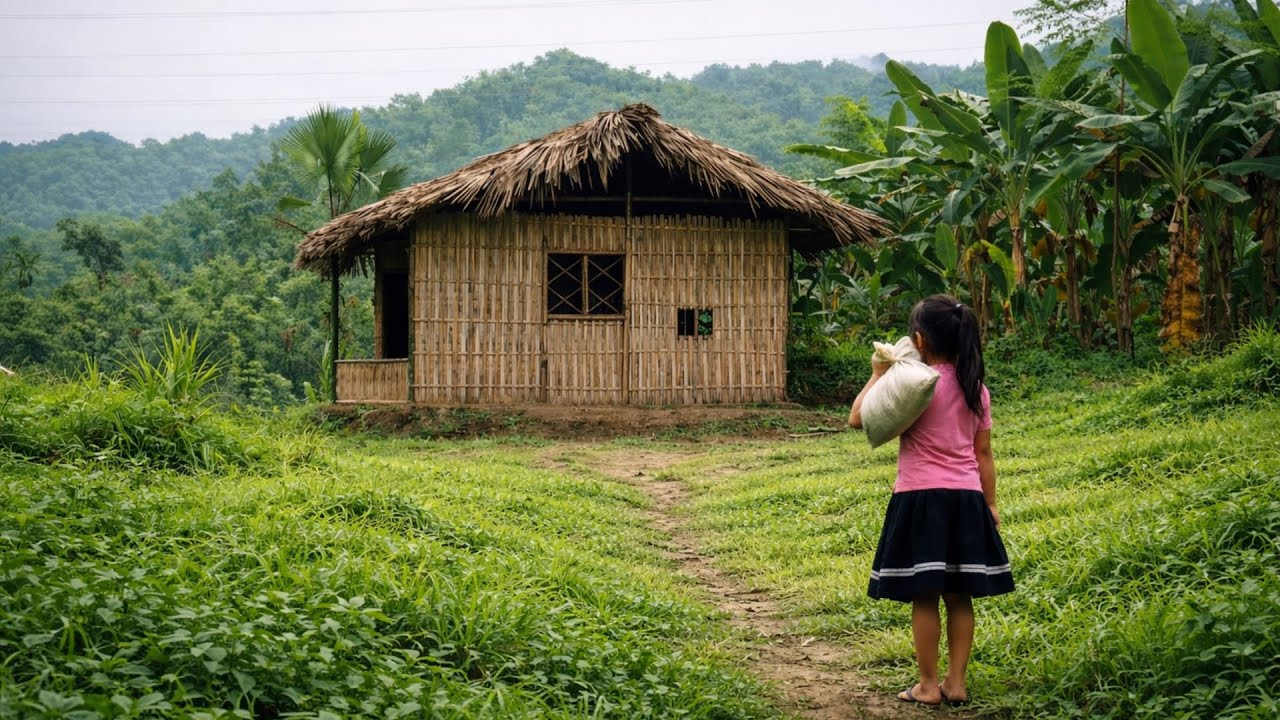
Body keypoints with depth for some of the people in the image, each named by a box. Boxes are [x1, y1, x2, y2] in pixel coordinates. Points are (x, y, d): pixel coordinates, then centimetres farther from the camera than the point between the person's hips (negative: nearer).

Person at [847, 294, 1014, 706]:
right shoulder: (976, 388, 6)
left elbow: (857, 418, -7)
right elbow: (983, 452, 10)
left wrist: (879, 374, 3)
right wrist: (990, 503, 17)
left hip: (921, 499, -5)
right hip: (966, 499, 5)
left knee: (924, 597, 2)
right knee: (959, 595, 10)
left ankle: (929, 686, 6)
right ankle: (956, 683, 14)